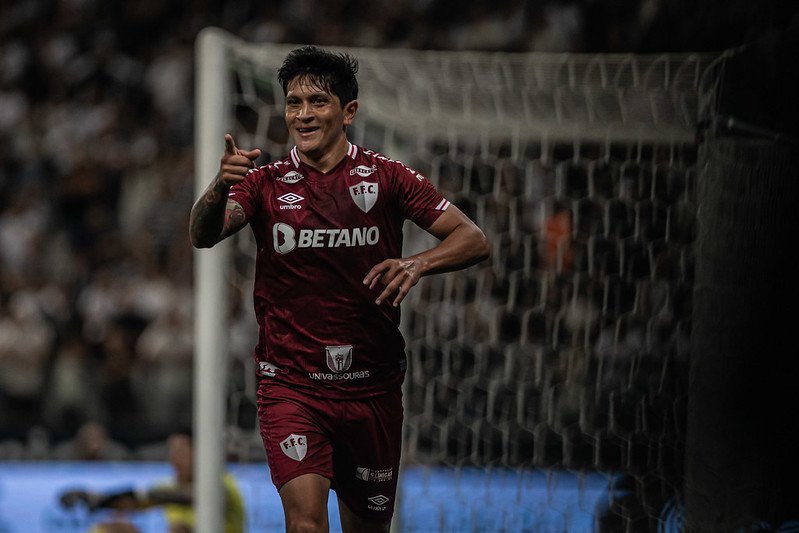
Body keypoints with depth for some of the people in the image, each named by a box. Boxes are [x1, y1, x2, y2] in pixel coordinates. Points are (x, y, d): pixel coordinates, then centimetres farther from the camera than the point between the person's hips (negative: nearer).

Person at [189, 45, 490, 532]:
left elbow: (474, 240, -3)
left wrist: (418, 264, -23)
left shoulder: (385, 177, 2)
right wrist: (219, 189, -36)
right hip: (290, 384, -2)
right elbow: (204, 235, -15)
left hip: (372, 387, 2)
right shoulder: (267, 183, 2)